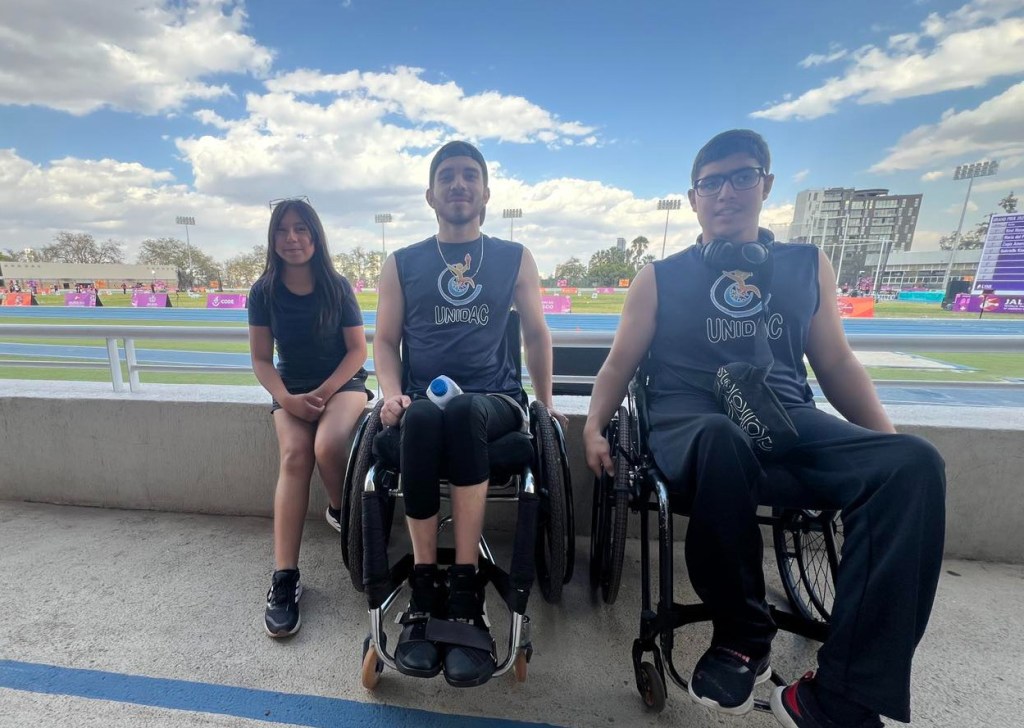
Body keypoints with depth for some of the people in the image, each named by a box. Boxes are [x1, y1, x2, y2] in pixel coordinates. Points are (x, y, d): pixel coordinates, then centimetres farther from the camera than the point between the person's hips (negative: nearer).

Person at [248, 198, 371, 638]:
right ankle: (284, 578, -22)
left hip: (342, 383, -1)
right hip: (291, 389, 2)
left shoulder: (337, 287, -2)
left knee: (328, 446, -32)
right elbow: (261, 359, 2)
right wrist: (287, 398, -16)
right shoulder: (264, 291, 2)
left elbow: (358, 349, -4)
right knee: (295, 454, -27)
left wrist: (324, 392, -16)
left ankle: (340, 511, 1)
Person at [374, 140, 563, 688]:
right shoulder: (402, 264, 13)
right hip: (422, 400, 1)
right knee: (422, 419, -35)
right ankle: (424, 592, -20)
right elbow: (384, 340, 13)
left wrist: (545, 405, 15)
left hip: (495, 401, 0)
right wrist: (392, 393, -6)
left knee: (462, 412, -36)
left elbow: (536, 334, 16)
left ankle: (465, 593, -26)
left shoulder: (514, 259, 12)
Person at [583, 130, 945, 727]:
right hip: (690, 425, -2)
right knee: (722, 439, -38)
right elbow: (619, 365, 11)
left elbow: (836, 363, 20)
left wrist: (889, 439, 6)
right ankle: (743, 638, -12)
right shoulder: (660, 278, 12)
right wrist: (595, 425, -5)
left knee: (913, 464, -26)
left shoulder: (808, 266, 19)